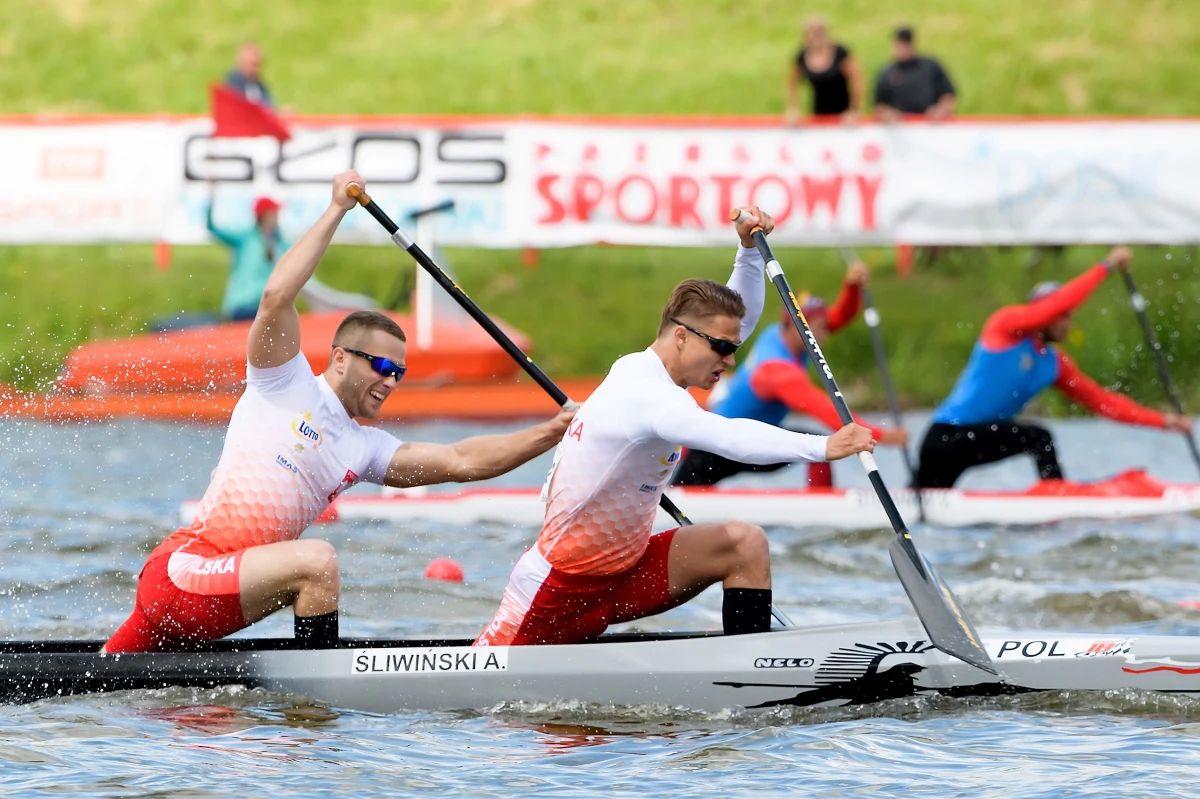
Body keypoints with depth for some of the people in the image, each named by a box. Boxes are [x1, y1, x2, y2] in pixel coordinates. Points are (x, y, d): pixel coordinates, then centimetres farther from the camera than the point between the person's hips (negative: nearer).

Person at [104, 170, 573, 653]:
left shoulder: (364, 450, 17)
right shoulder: (285, 387, -1)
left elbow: (461, 462, 13)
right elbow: (276, 297, -15)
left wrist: (552, 433, 5)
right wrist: (337, 211, -12)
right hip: (178, 572, -8)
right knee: (316, 561, -24)